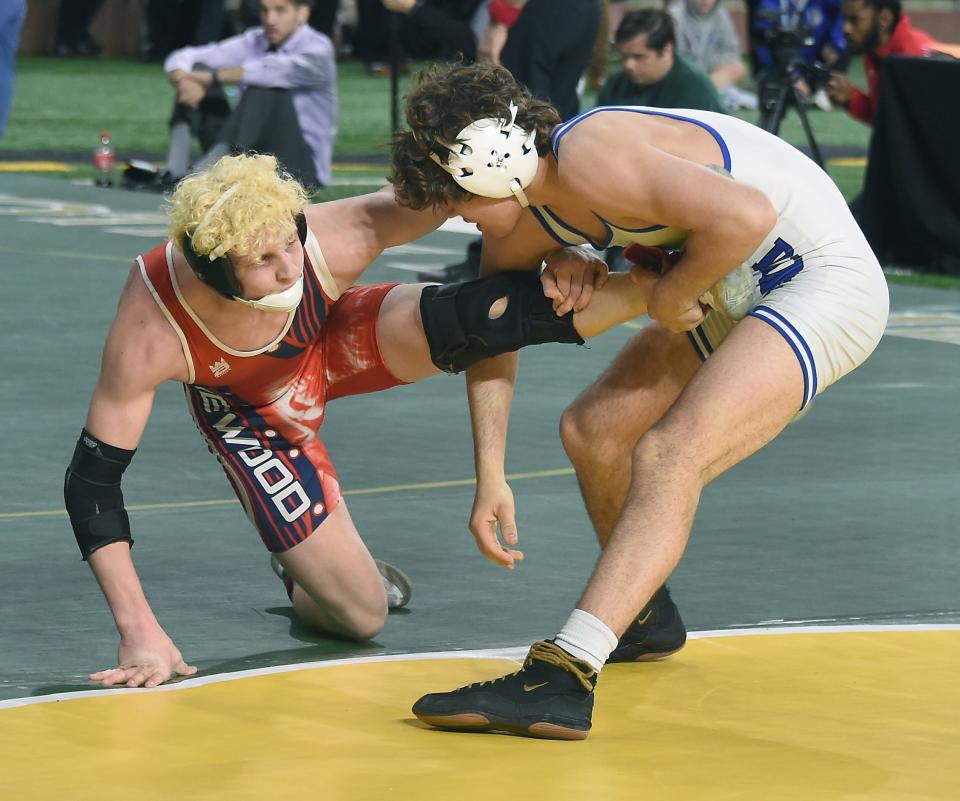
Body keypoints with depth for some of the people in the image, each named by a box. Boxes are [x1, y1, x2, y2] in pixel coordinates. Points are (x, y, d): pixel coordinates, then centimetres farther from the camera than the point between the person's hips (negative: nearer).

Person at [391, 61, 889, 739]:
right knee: (592, 430, 12)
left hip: (824, 282, -10)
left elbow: (745, 215, -38)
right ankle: (645, 618, 36)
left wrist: (670, 296, -20)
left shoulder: (587, 159, -28)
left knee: (670, 455, -25)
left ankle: (560, 682, -37)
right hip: (733, 295, 10)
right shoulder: (521, 225, 2)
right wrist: (490, 477, 9)